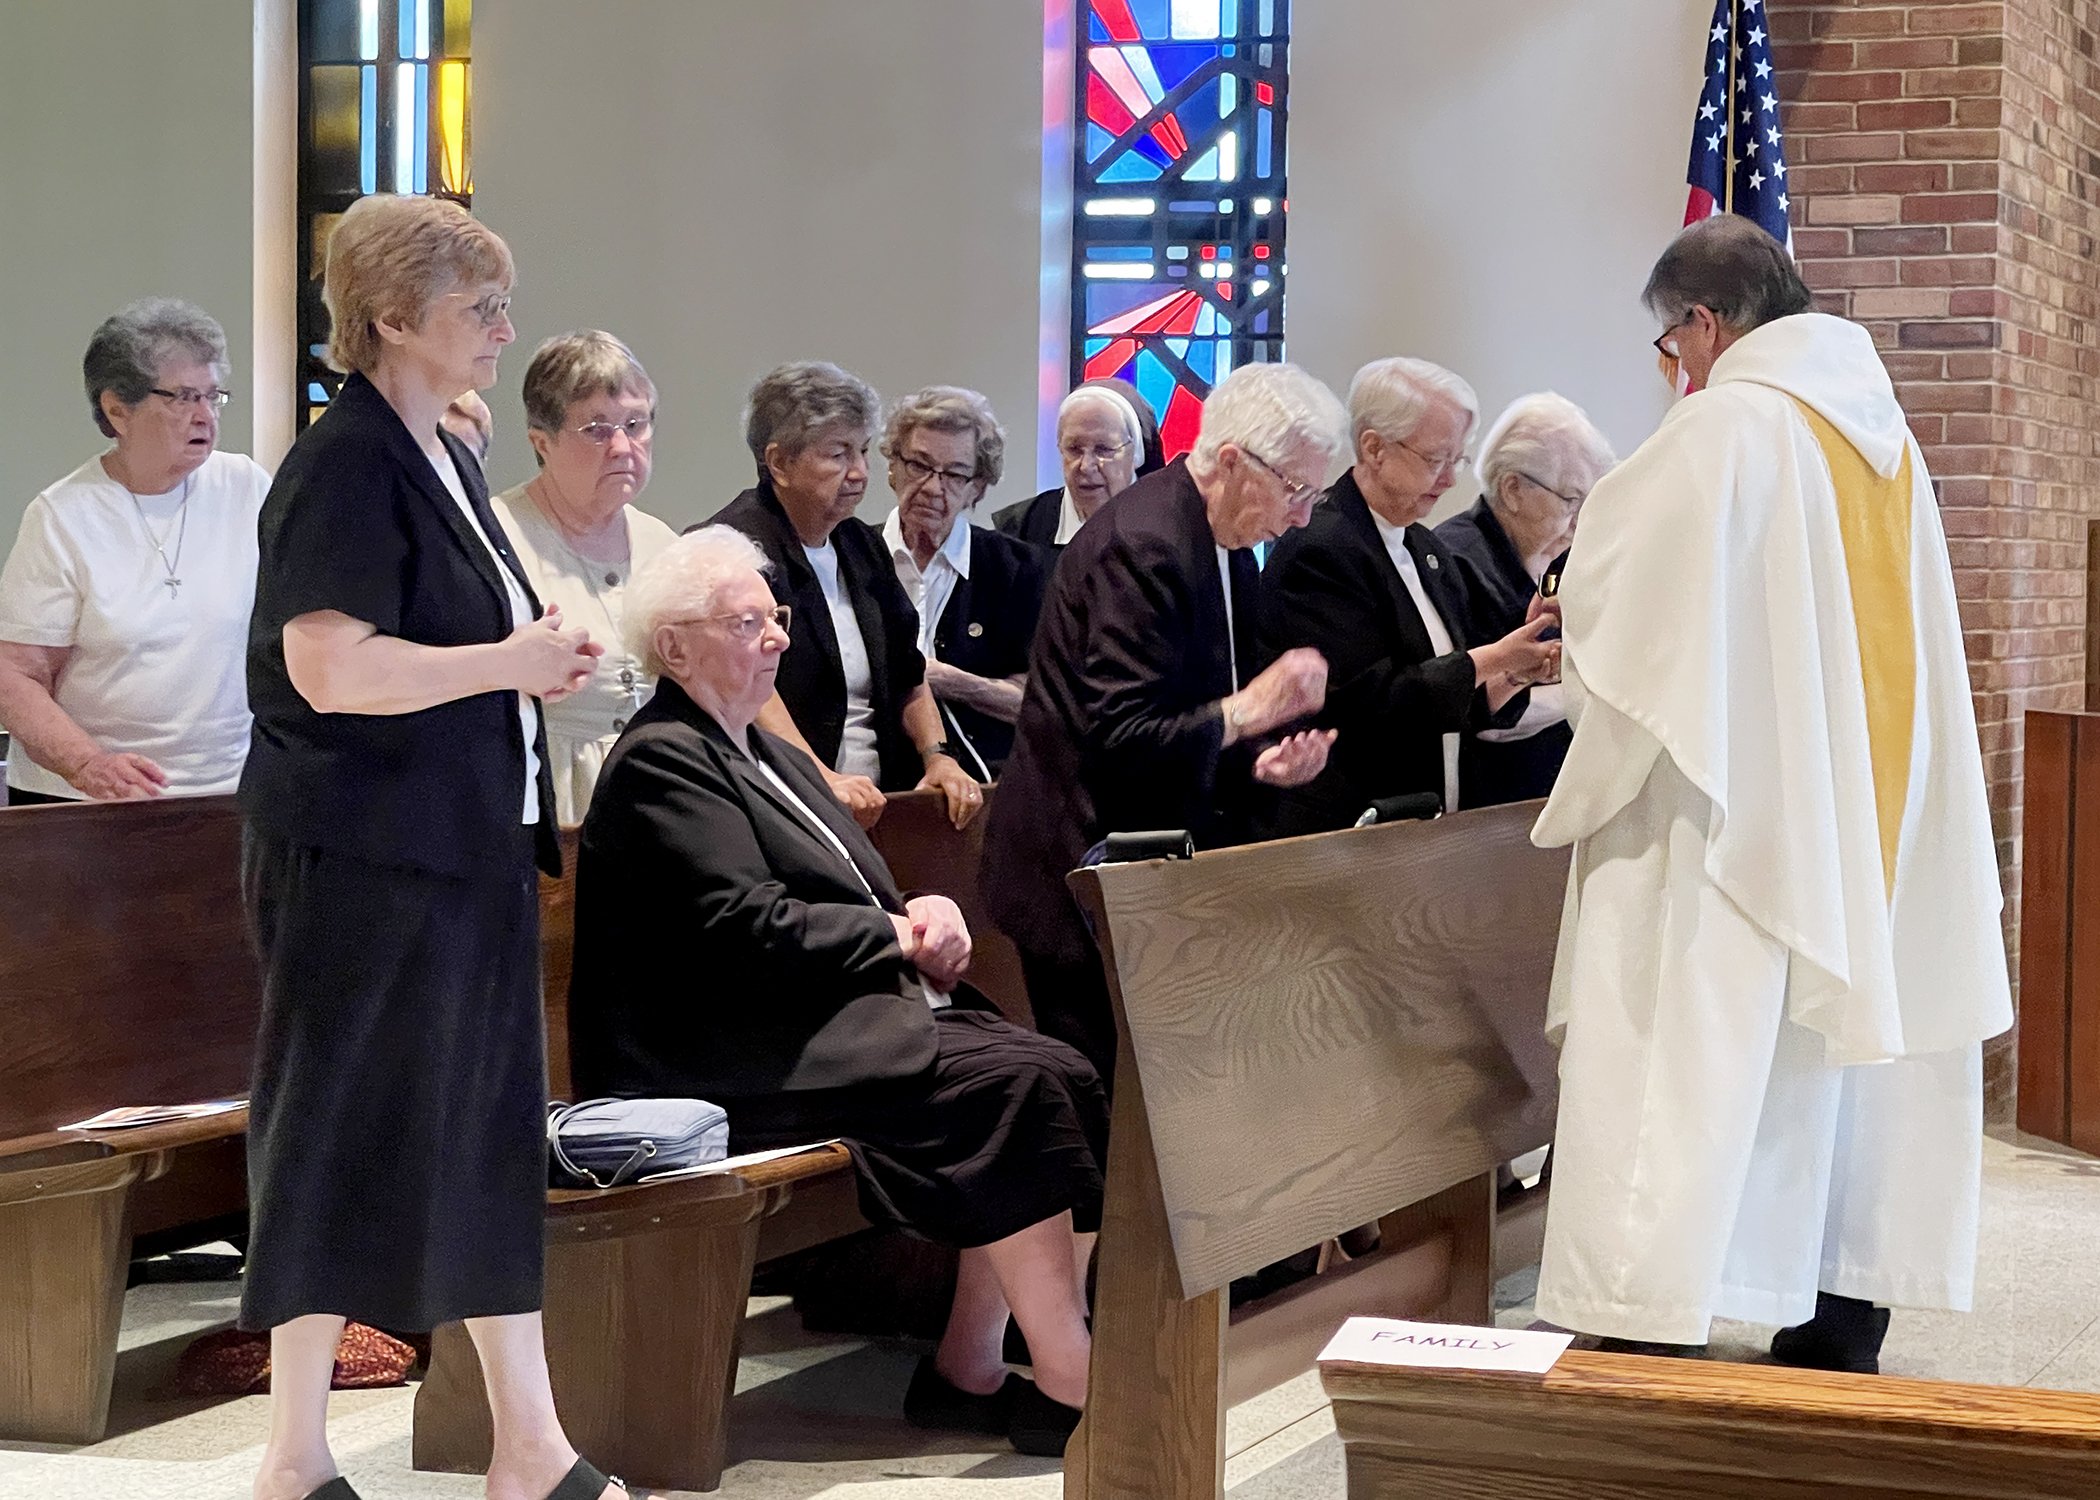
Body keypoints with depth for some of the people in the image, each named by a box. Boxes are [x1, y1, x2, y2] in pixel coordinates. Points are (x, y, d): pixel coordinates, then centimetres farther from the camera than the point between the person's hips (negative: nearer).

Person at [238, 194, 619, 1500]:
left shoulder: (449, 463, 15)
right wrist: (509, 663, -16)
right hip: (363, 855, -9)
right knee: (341, 1140, 0)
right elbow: (329, 666, -25)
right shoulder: (346, 465, -14)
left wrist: (540, 660, 8)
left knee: (490, 1134, 10)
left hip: (471, 851, 9)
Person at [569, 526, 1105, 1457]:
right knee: (1012, 1087, -25)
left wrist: (922, 924, 0)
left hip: (839, 1019, 10)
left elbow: (851, 903, 23)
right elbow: (747, 931, -18)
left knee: (1060, 1075, -13)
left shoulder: (768, 752, 23)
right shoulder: (661, 760, -8)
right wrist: (900, 934, -9)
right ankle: (1069, 1388, -22)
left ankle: (967, 1369, -11)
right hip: (739, 1056, -10)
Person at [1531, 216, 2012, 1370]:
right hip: (1870, 834, 8)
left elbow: (1611, 603, -9)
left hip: (1722, 832, -8)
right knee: (1841, 1058, 12)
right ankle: (1840, 1339, 19)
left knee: (1675, 1079, -6)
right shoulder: (1883, 435, 10)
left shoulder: (1719, 429, -12)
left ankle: (1648, 1352, -7)